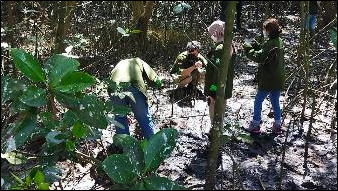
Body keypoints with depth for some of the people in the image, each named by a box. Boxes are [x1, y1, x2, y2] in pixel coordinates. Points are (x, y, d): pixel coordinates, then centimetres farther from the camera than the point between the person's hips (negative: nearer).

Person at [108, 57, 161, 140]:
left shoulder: (119, 64, 39)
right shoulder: (139, 61, 30)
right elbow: (155, 81, 17)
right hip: (134, 86, -2)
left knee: (120, 118, 21)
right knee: (145, 119, 12)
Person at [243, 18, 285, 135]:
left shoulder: (270, 44, -20)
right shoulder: (279, 42, 10)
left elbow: (259, 57, -25)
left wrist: (248, 49, -13)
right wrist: (255, 46, 5)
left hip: (268, 80, -9)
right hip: (278, 80, 9)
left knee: (258, 101, 5)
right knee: (275, 102, 16)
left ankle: (255, 125, 12)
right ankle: (277, 126, 21)